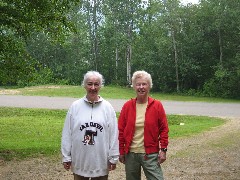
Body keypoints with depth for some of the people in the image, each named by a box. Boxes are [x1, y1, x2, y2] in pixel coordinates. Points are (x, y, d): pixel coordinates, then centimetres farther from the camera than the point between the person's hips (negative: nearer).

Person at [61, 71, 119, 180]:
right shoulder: (75, 106, -2)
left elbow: (113, 134, -1)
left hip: (101, 162, 0)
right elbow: (67, 133, 1)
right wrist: (66, 157, 1)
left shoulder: (107, 107, -2)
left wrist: (113, 158, -1)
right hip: (79, 162, 0)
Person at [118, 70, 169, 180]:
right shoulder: (127, 106, 1)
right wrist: (121, 151, 3)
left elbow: (164, 129, -1)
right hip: (130, 154, 2)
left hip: (150, 154, -2)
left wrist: (163, 149, -6)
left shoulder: (157, 105, -2)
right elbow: (121, 130, 4)